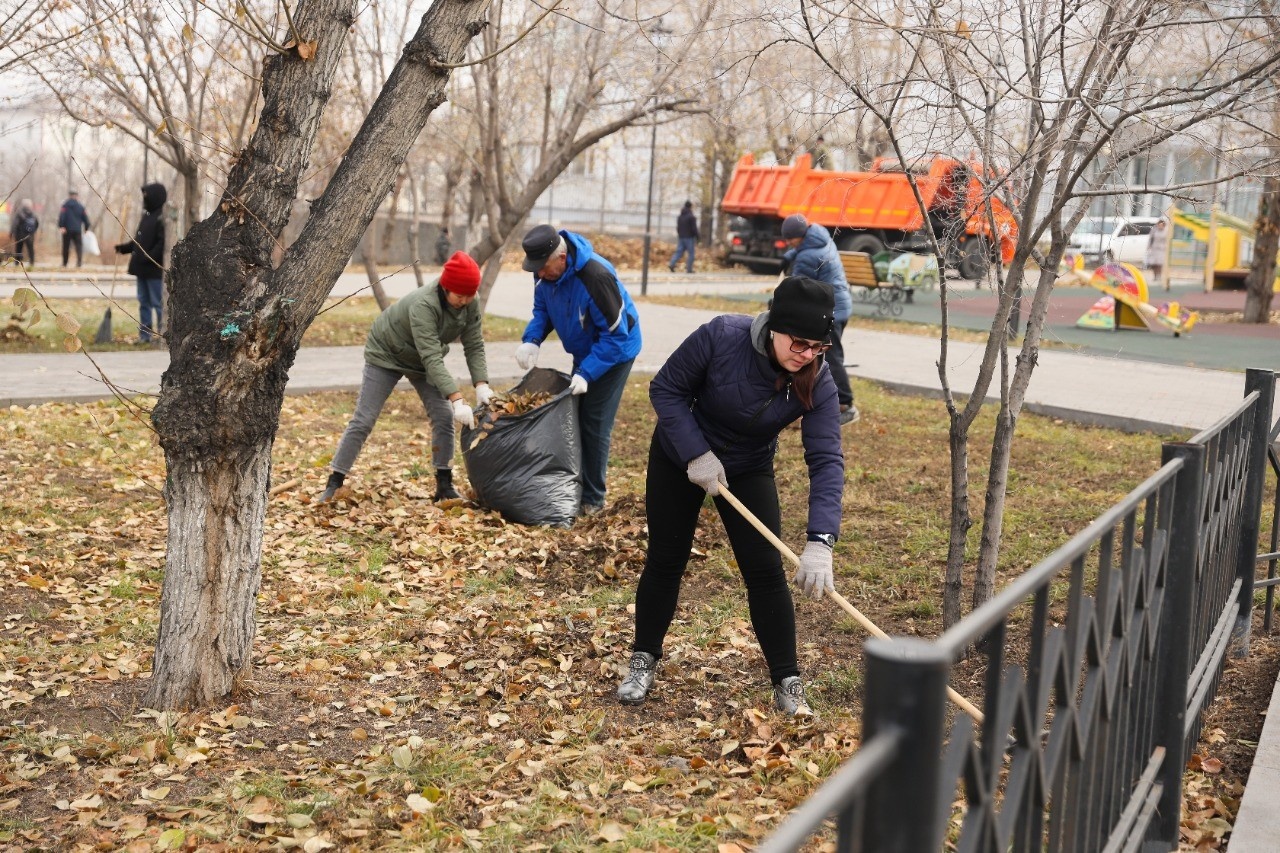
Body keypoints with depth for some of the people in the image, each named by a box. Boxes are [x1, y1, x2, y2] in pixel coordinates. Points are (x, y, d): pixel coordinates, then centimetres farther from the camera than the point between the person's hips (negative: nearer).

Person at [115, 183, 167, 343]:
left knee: (158, 303, -4)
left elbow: (163, 243, -21)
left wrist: (148, 258, -24)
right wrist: (124, 247, 12)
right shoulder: (147, 215, 15)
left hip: (155, 270, -9)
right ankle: (144, 335, 18)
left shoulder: (162, 217, -14)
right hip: (142, 269, 9)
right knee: (144, 302, 12)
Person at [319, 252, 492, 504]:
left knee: (444, 417, -7)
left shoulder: (470, 306, -19)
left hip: (423, 360, 6)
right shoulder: (423, 305, -39)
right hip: (386, 354, -6)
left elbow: (475, 347, -15)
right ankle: (333, 485, 0)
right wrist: (457, 400, -51)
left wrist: (482, 385, -31)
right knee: (363, 421, -8)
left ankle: (445, 486, 2)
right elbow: (432, 359, -45)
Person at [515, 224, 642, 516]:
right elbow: (542, 308, 2)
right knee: (572, 418, 10)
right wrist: (531, 340, -18)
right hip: (584, 352, 8)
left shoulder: (596, 276, -36)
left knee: (595, 425, -6)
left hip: (615, 352, -8)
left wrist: (587, 373, -35)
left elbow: (615, 336, -30)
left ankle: (592, 499, 4)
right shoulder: (546, 271, -13)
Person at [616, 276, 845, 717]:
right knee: (665, 562, 6)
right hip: (680, 456, -1)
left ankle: (787, 684, 5)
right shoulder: (721, 337, -32)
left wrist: (820, 544, -43)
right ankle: (643, 663, 24)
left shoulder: (817, 385, -26)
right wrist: (697, 454, -27)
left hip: (749, 470, 1)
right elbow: (666, 388, -19)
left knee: (766, 571, -6)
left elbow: (827, 461, -32)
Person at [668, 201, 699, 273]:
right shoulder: (691, 217, -11)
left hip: (681, 237, 6)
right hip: (689, 237, -6)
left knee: (679, 252, 5)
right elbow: (694, 228, -13)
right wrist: (697, 238, -8)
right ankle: (689, 268, 0)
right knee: (691, 254, 1)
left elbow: (678, 227, 17)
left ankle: (671, 264, -13)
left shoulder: (679, 217, 11)